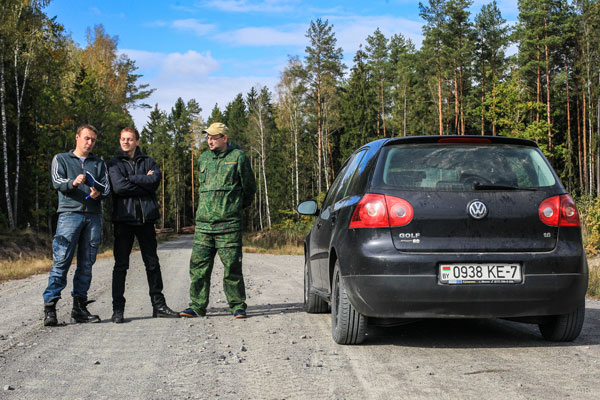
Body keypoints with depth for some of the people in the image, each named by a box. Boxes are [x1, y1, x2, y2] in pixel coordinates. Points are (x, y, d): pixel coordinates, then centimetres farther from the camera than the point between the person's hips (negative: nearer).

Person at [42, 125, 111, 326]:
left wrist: (98, 193, -13)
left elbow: (106, 187, 11)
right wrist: (73, 182, -24)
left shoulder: (99, 163, 21)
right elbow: (57, 182, -2)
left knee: (86, 264, 3)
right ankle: (49, 307, -11)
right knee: (62, 261, -12)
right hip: (70, 213, -3)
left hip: (93, 215, 3)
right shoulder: (61, 159, 14)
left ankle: (79, 307, 7)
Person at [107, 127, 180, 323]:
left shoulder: (148, 161, 13)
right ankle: (118, 309, 2)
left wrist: (130, 178, -9)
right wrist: (144, 182, -7)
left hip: (146, 218, 3)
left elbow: (155, 180, -6)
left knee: (152, 263, 7)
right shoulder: (114, 163, 6)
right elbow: (119, 186, -11)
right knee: (121, 265, -2)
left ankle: (158, 305, 14)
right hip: (124, 218, -3)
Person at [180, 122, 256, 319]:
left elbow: (249, 187, 8)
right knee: (198, 265, 2)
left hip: (229, 223, -5)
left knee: (232, 266, -2)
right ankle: (197, 306, 10)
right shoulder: (203, 159, 14)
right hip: (203, 223, 5)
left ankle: (237, 306, 8)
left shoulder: (238, 157, -1)